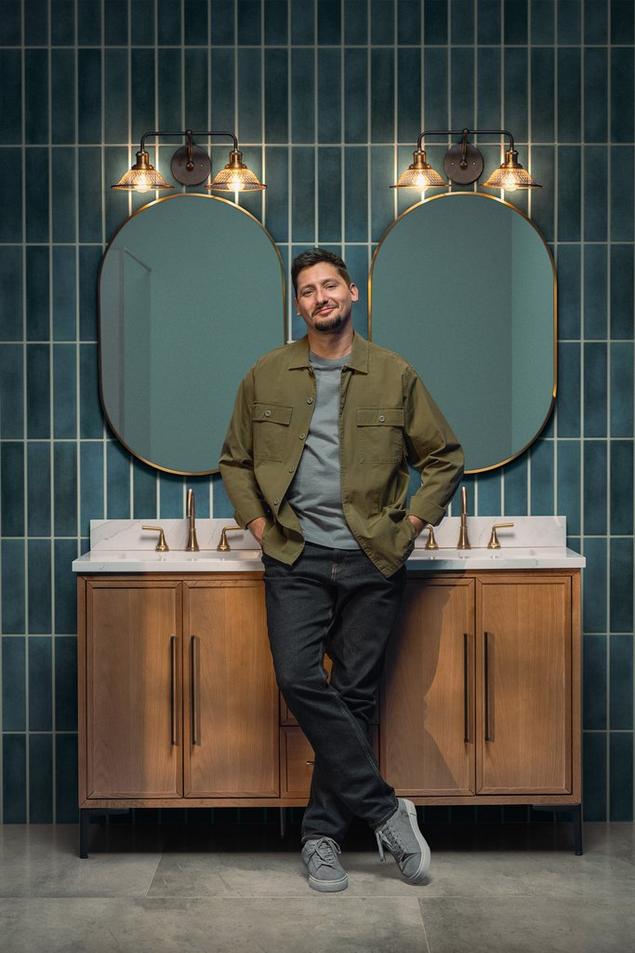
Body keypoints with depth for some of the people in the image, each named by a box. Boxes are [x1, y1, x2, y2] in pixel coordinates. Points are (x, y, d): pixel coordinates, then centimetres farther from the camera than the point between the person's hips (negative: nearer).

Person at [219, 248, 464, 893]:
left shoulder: (395, 375, 4)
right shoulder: (266, 376, 7)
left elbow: (444, 458, 11)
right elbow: (235, 460, 16)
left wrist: (411, 524, 1)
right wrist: (257, 523, 4)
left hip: (372, 561, 0)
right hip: (295, 559, 1)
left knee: (354, 694, 3)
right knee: (298, 679, -16)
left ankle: (322, 833, 16)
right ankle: (385, 809, -3)